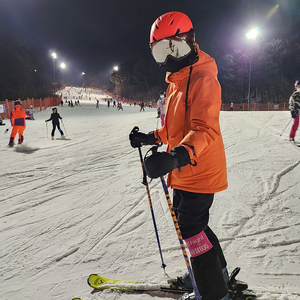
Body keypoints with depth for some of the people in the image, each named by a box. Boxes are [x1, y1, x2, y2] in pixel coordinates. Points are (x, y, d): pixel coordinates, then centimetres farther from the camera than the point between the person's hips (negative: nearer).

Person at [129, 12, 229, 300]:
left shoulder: (203, 79, -18)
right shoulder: (176, 81, 13)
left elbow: (204, 129, -31)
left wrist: (178, 156, -47)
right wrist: (151, 137, 12)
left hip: (199, 170, -10)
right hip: (184, 170, 10)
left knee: (190, 227, -2)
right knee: (187, 220, 21)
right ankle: (219, 271, 42)